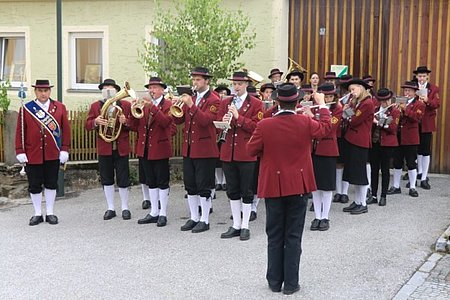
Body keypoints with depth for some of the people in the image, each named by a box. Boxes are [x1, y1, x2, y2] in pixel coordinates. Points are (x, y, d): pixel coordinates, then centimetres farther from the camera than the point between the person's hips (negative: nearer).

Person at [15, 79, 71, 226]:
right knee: (34, 186, 6)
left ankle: (50, 213, 20)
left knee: (51, 184, 8)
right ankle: (38, 214, 19)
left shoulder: (60, 107, 3)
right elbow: (20, 131, 1)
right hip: (33, 155, 0)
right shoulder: (26, 109, 1)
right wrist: (20, 152, -4)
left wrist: (64, 149, -2)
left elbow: (66, 129, 3)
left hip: (53, 155, 1)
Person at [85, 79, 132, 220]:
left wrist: (126, 122, -18)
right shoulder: (95, 106, 7)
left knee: (123, 179, 4)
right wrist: (95, 122, -17)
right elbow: (87, 125, 4)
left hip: (121, 148, -2)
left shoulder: (126, 105, 3)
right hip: (104, 148, 2)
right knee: (107, 179, 9)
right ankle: (110, 208, 20)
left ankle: (125, 208, 17)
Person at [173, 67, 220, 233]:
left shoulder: (214, 100, -6)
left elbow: (205, 120, -21)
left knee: (204, 187, 0)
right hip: (188, 149, 7)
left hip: (205, 150, -7)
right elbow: (178, 120, 8)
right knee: (190, 186, 12)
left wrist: (191, 105, -27)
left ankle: (204, 220, 9)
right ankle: (194, 217, 22)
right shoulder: (190, 98, 14)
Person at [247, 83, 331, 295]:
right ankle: (291, 283, 11)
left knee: (275, 236, 11)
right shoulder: (305, 123, -9)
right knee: (293, 236, 7)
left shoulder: (264, 125, -13)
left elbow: (251, 150, -3)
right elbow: (326, 128, 11)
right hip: (298, 186, 0)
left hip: (273, 186, 0)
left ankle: (275, 281, 18)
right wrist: (322, 104, 22)